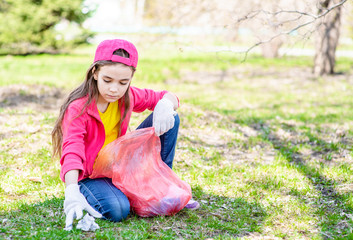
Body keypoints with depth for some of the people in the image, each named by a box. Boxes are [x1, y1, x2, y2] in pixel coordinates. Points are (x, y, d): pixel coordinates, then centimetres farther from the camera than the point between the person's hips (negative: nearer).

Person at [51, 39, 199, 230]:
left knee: (170, 119, -6)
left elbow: (169, 97, 1)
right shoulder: (78, 109, -25)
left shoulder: (127, 97, -7)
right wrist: (72, 192, -54)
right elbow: (72, 151, -38)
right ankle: (87, 195, -2)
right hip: (88, 174, -5)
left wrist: (165, 105, -26)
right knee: (118, 210, -37)